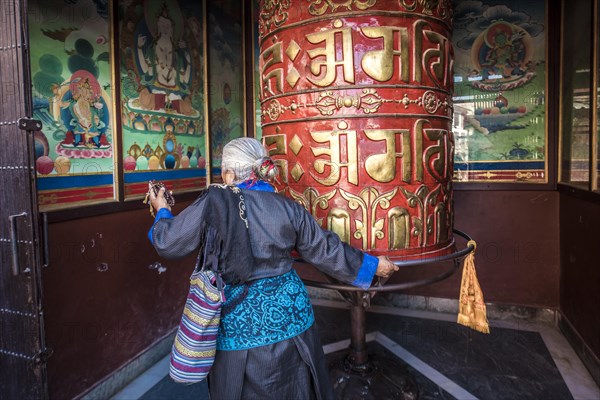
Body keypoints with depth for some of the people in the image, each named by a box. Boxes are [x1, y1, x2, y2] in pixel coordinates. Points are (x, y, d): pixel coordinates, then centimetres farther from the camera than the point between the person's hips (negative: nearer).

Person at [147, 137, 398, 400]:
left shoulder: (213, 203, -14)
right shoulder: (290, 208, -5)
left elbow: (167, 243, -5)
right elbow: (326, 251, 1)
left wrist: (162, 211, 17)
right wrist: (372, 264, 16)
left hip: (240, 325, -3)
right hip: (290, 315, 3)